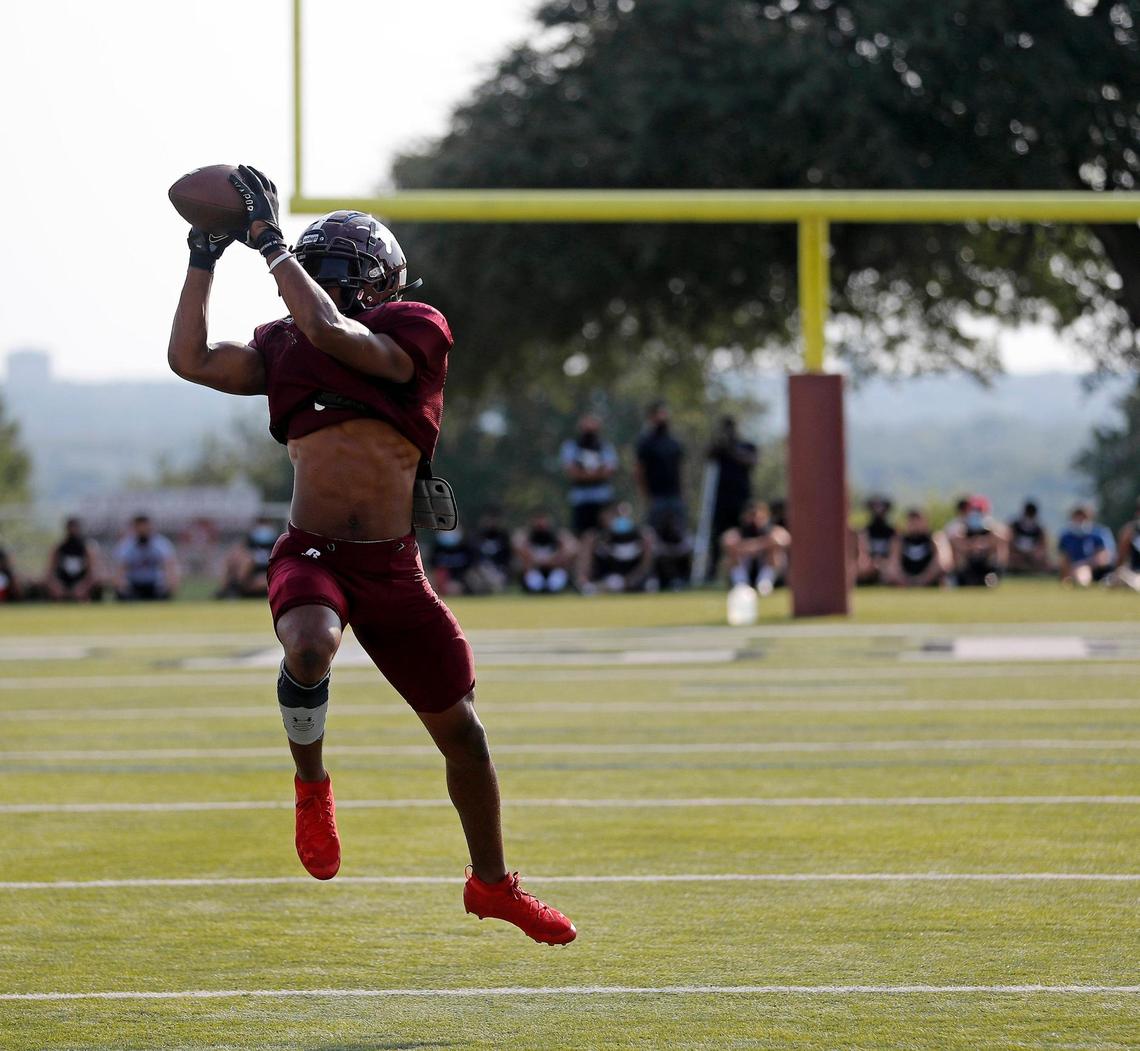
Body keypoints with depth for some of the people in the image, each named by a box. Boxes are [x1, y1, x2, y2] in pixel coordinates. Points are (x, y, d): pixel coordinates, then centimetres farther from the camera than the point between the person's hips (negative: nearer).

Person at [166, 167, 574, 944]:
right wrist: (205, 259, 2)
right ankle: (312, 786, -7)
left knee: (459, 728, 8)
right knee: (310, 645, -35)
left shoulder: (416, 334, -5)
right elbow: (192, 361, 5)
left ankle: (492, 883, 29)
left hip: (393, 567, 0)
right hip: (310, 557, 1)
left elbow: (334, 336, -21)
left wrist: (272, 244, -17)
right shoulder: (286, 346, 9)